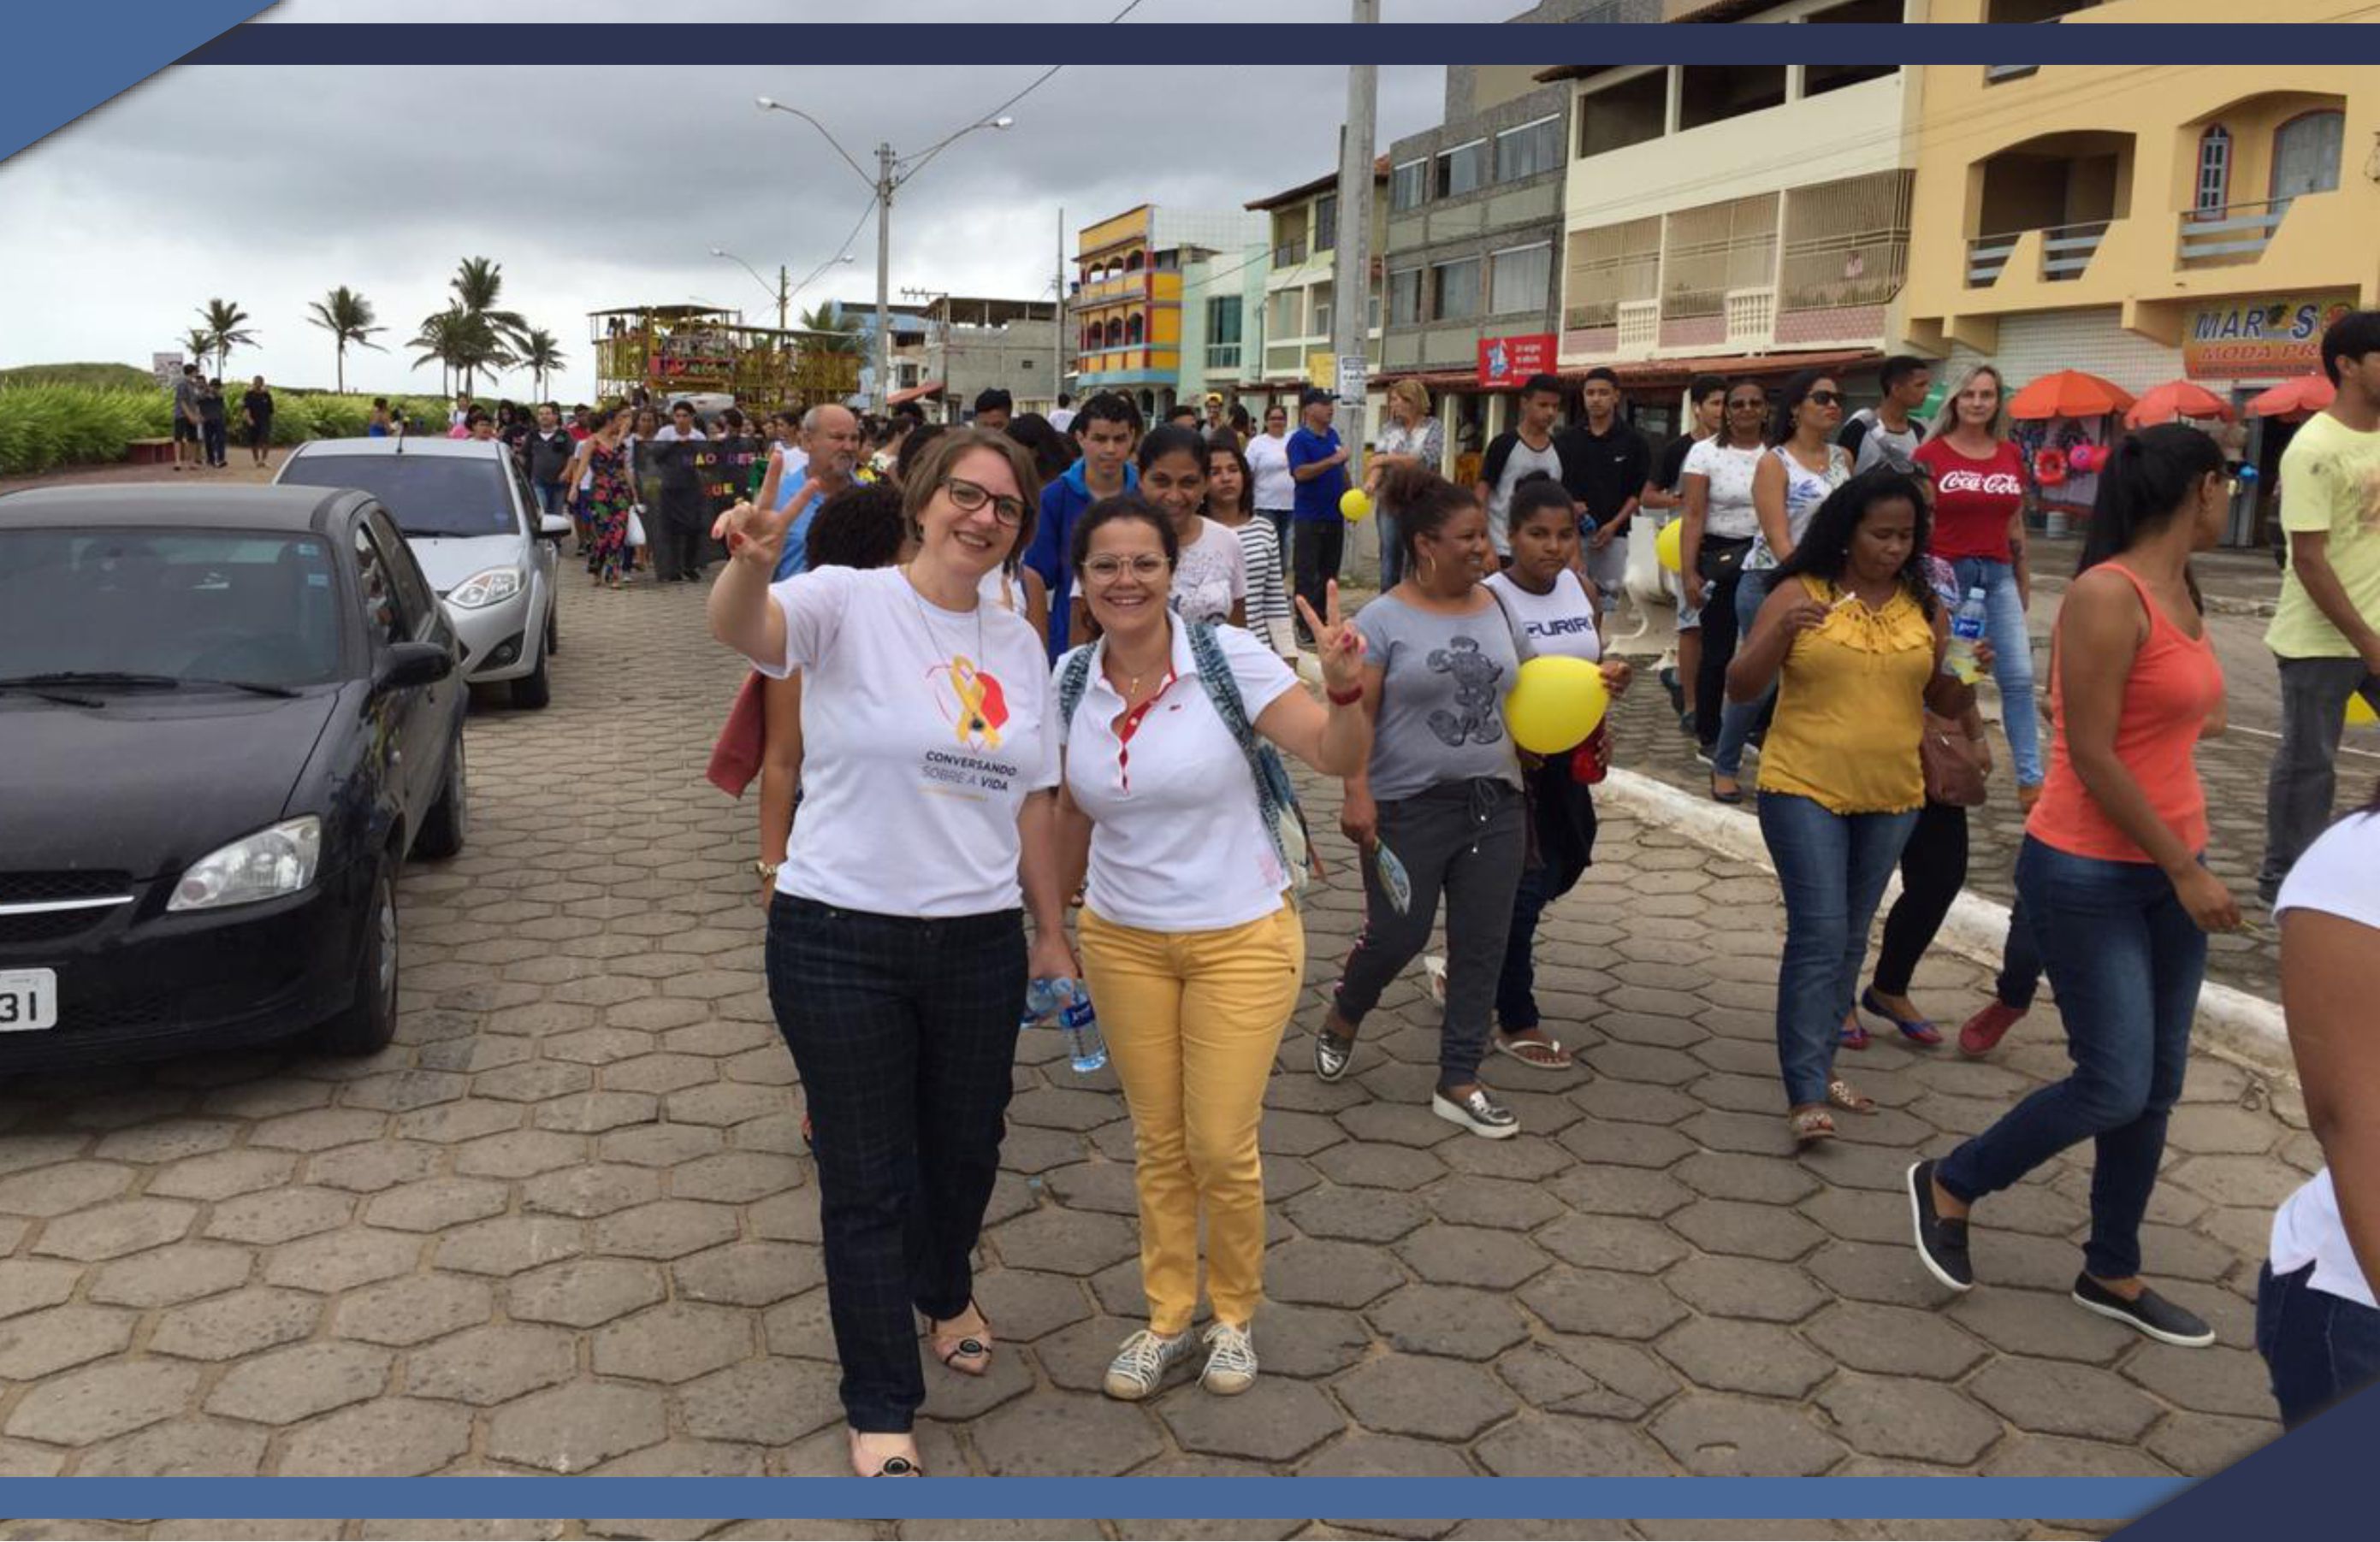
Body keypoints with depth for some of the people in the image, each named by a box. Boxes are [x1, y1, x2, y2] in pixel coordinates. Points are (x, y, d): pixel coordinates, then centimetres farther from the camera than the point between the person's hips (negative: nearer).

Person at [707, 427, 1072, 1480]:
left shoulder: (1017, 644, 8)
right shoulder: (847, 604, -9)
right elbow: (742, 629, -31)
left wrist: (1052, 932, 15)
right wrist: (751, 563, -53)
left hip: (981, 940, 5)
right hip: (841, 940, -5)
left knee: (965, 1147, 20)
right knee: (868, 1178, 6)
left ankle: (945, 1291, 52)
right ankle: (881, 1410, 24)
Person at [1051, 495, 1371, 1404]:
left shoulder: (1227, 657, -16)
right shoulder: (1071, 681, -4)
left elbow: (1339, 759, -20)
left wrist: (1345, 687, -39)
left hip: (1241, 937, -3)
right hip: (1123, 940, 3)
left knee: (1222, 1148, 3)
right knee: (1158, 1142, 13)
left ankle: (1234, 1313, 29)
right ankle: (1167, 1318, 33)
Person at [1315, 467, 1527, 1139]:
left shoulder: (1494, 608, 7)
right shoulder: (1383, 620, -8)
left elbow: (1512, 696, 15)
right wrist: (1357, 795, -20)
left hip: (1494, 805, 5)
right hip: (1410, 807, -5)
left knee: (1482, 944, 6)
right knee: (1398, 934, 0)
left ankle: (1459, 1083, 19)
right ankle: (1342, 1018, 33)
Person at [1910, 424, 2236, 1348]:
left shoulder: (2178, 592, 8)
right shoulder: (2107, 595, -18)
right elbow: (2090, 754, -20)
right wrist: (2186, 871, -16)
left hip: (2168, 866, 9)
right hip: (2091, 874, -9)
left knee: (2156, 1087, 13)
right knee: (2114, 1087, -6)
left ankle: (2112, 1275, 28)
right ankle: (1948, 1186, 17)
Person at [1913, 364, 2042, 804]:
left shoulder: (2011, 456, 8)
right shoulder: (1930, 454, -5)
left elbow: (2016, 525, 15)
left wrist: (2024, 583, 16)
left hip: (1997, 575, 4)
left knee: (2019, 677, -1)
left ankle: (2030, 778, 4)